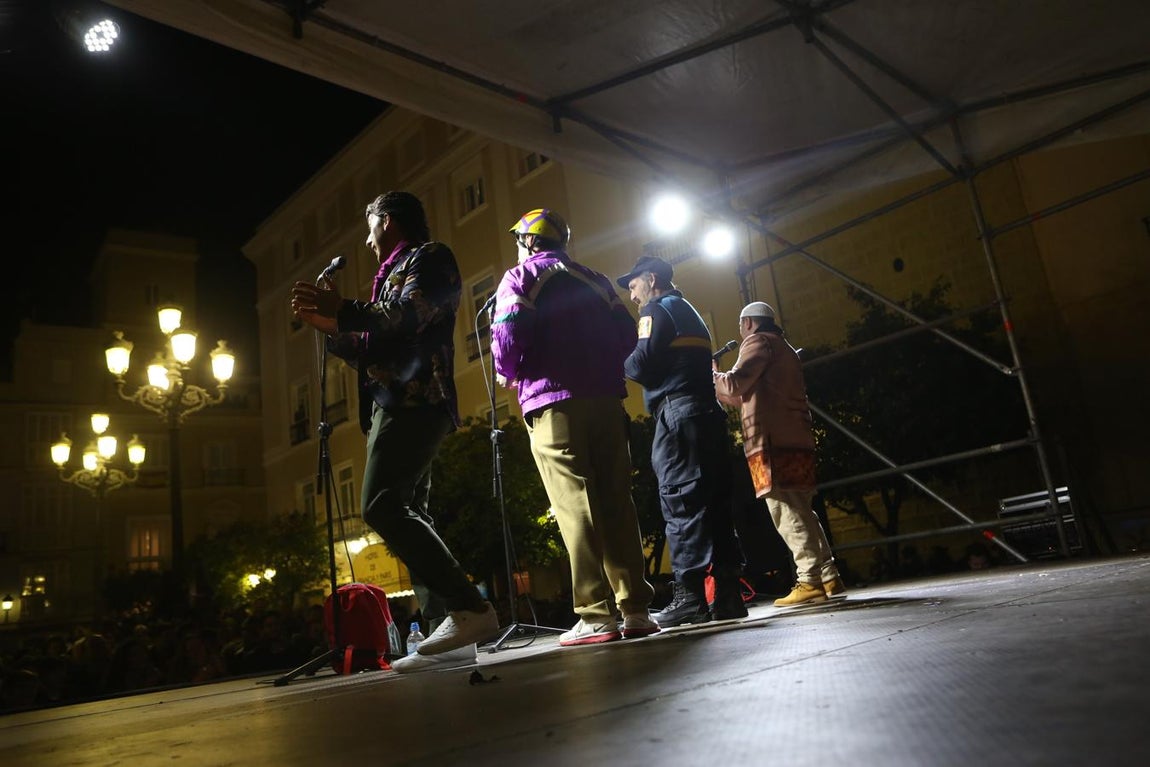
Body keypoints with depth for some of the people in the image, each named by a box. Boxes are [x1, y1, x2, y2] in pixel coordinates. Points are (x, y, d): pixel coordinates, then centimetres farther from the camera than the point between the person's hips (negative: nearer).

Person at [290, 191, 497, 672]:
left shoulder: (429, 257, 3)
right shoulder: (395, 273, 30)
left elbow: (410, 316, -16)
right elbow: (373, 353, 29)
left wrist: (342, 309, -12)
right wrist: (331, 327, 19)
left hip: (414, 401, -10)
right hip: (397, 404, 10)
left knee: (382, 506, -22)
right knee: (406, 513, 2)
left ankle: (469, 609, -24)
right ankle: (455, 628, 0)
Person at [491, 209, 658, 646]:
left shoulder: (520, 277, 6)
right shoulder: (593, 280, 21)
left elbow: (508, 334, -9)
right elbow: (626, 334, 12)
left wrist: (506, 373, 9)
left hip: (553, 403, -5)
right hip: (606, 399, 5)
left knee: (575, 508, -7)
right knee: (617, 502, 5)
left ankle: (596, 616, -8)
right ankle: (635, 609, 6)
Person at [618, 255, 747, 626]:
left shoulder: (657, 310, 2)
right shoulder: (690, 313, 28)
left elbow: (643, 364, -11)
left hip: (678, 413, -8)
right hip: (708, 412, 9)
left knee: (681, 502, -9)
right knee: (714, 502, 6)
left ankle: (690, 596, -11)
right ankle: (728, 593, 6)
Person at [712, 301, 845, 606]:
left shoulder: (758, 341, 3)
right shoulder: (785, 349, 31)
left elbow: (735, 384, -10)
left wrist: (713, 376, 9)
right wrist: (721, 381, 34)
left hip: (774, 441, -9)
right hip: (797, 439, 9)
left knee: (785, 512, -12)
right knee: (798, 510, 10)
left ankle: (810, 581, -16)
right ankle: (829, 578, 9)